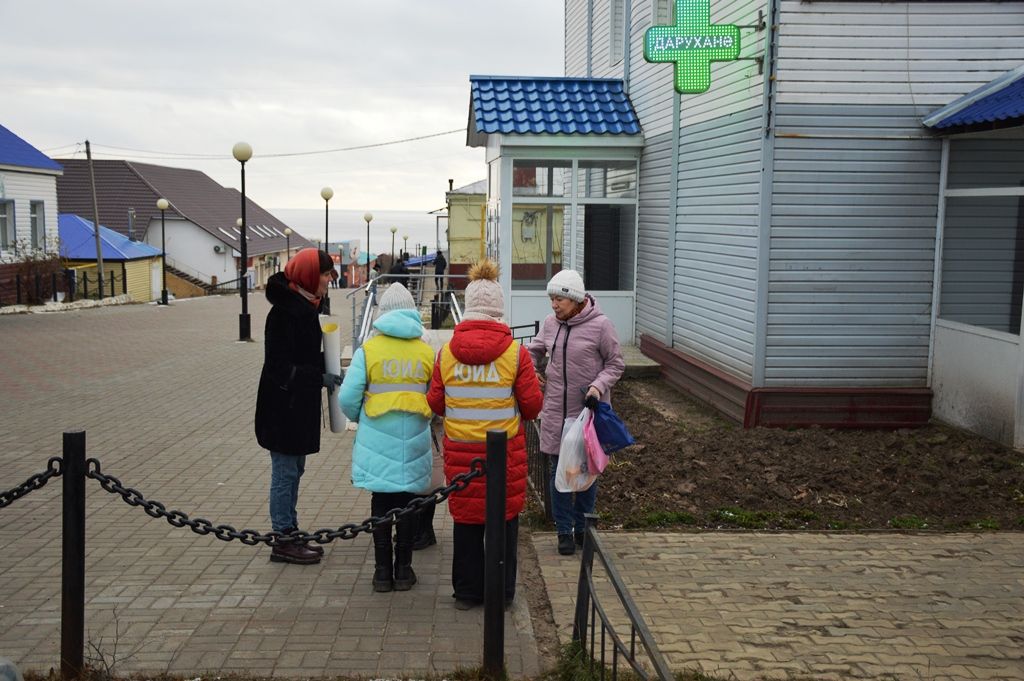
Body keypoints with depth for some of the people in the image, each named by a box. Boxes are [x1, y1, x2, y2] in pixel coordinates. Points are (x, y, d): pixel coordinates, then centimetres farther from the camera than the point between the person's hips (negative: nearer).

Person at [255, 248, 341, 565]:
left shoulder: (303, 306, 10)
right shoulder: (285, 312, -20)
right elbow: (281, 367, -22)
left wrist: (326, 370, 4)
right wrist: (320, 377, -21)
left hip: (298, 405, 10)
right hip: (283, 406, -10)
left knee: (293, 470, 16)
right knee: (285, 472, 0)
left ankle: (290, 535, 27)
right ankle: (283, 541, 10)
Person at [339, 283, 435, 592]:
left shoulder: (368, 350, -4)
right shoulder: (426, 352, 0)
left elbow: (348, 397, -7)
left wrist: (360, 419, 13)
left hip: (378, 440, -1)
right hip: (414, 441, 1)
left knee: (381, 502, 9)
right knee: (409, 502, 10)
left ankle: (383, 571, 14)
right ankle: (403, 569, 16)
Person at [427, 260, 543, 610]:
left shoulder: (446, 352, -3)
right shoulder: (515, 352, -9)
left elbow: (435, 403, 3)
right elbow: (532, 405, -5)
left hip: (460, 450, 2)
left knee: (465, 518, 12)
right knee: (504, 518, 11)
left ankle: (467, 591, 22)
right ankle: (502, 592, 20)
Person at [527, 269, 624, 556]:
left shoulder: (600, 325, -12)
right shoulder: (550, 323, 1)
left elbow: (616, 364, -3)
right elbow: (535, 351, 20)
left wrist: (599, 386, -18)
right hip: (556, 412, 3)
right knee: (559, 472, 7)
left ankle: (582, 527, 28)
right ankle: (564, 530, 20)